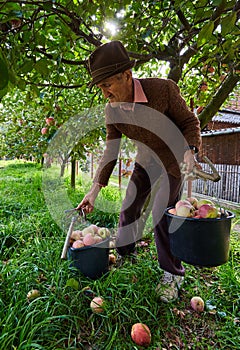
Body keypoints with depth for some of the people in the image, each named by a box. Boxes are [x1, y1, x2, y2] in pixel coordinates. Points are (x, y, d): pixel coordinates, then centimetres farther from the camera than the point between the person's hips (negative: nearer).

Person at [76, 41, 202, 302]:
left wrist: (189, 150, -32)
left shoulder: (163, 89, -25)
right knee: (128, 208, 5)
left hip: (173, 161, -5)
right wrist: (95, 189, -10)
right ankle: (125, 255, 30)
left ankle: (172, 275, 10)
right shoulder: (111, 110, -12)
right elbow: (111, 150, -6)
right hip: (145, 162, 5)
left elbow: (190, 122, -11)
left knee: (161, 214, -12)